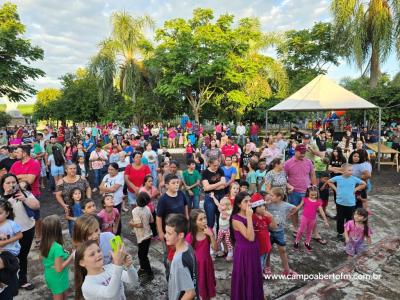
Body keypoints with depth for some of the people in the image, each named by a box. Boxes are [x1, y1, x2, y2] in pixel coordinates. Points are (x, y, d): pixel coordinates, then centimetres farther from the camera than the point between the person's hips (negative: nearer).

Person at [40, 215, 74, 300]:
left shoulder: (44, 244, -7)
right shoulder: (57, 247, -32)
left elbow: (42, 258, 9)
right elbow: (59, 268, -26)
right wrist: (71, 257, -18)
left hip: (50, 276, 7)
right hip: (58, 279, -7)